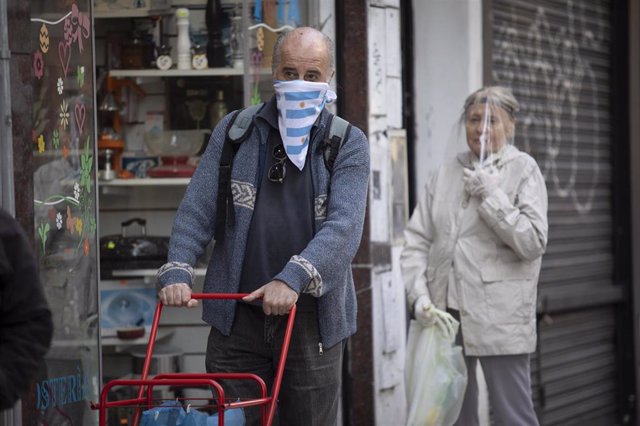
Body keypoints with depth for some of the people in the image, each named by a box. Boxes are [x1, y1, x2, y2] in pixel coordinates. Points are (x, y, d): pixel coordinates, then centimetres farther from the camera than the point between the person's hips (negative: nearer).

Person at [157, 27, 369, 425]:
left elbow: (344, 227, -12)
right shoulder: (233, 132, 8)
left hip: (312, 317, -1)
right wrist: (177, 272, -12)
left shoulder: (349, 144, 2)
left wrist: (294, 278, -27)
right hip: (237, 317, 1)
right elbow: (196, 210, 5)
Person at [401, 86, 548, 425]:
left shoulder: (523, 170, 2)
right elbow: (416, 240, 8)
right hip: (443, 313, 4)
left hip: (499, 318, -4)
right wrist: (419, 295, -5)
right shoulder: (446, 173, 12)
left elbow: (533, 242, -8)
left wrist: (491, 196, -11)